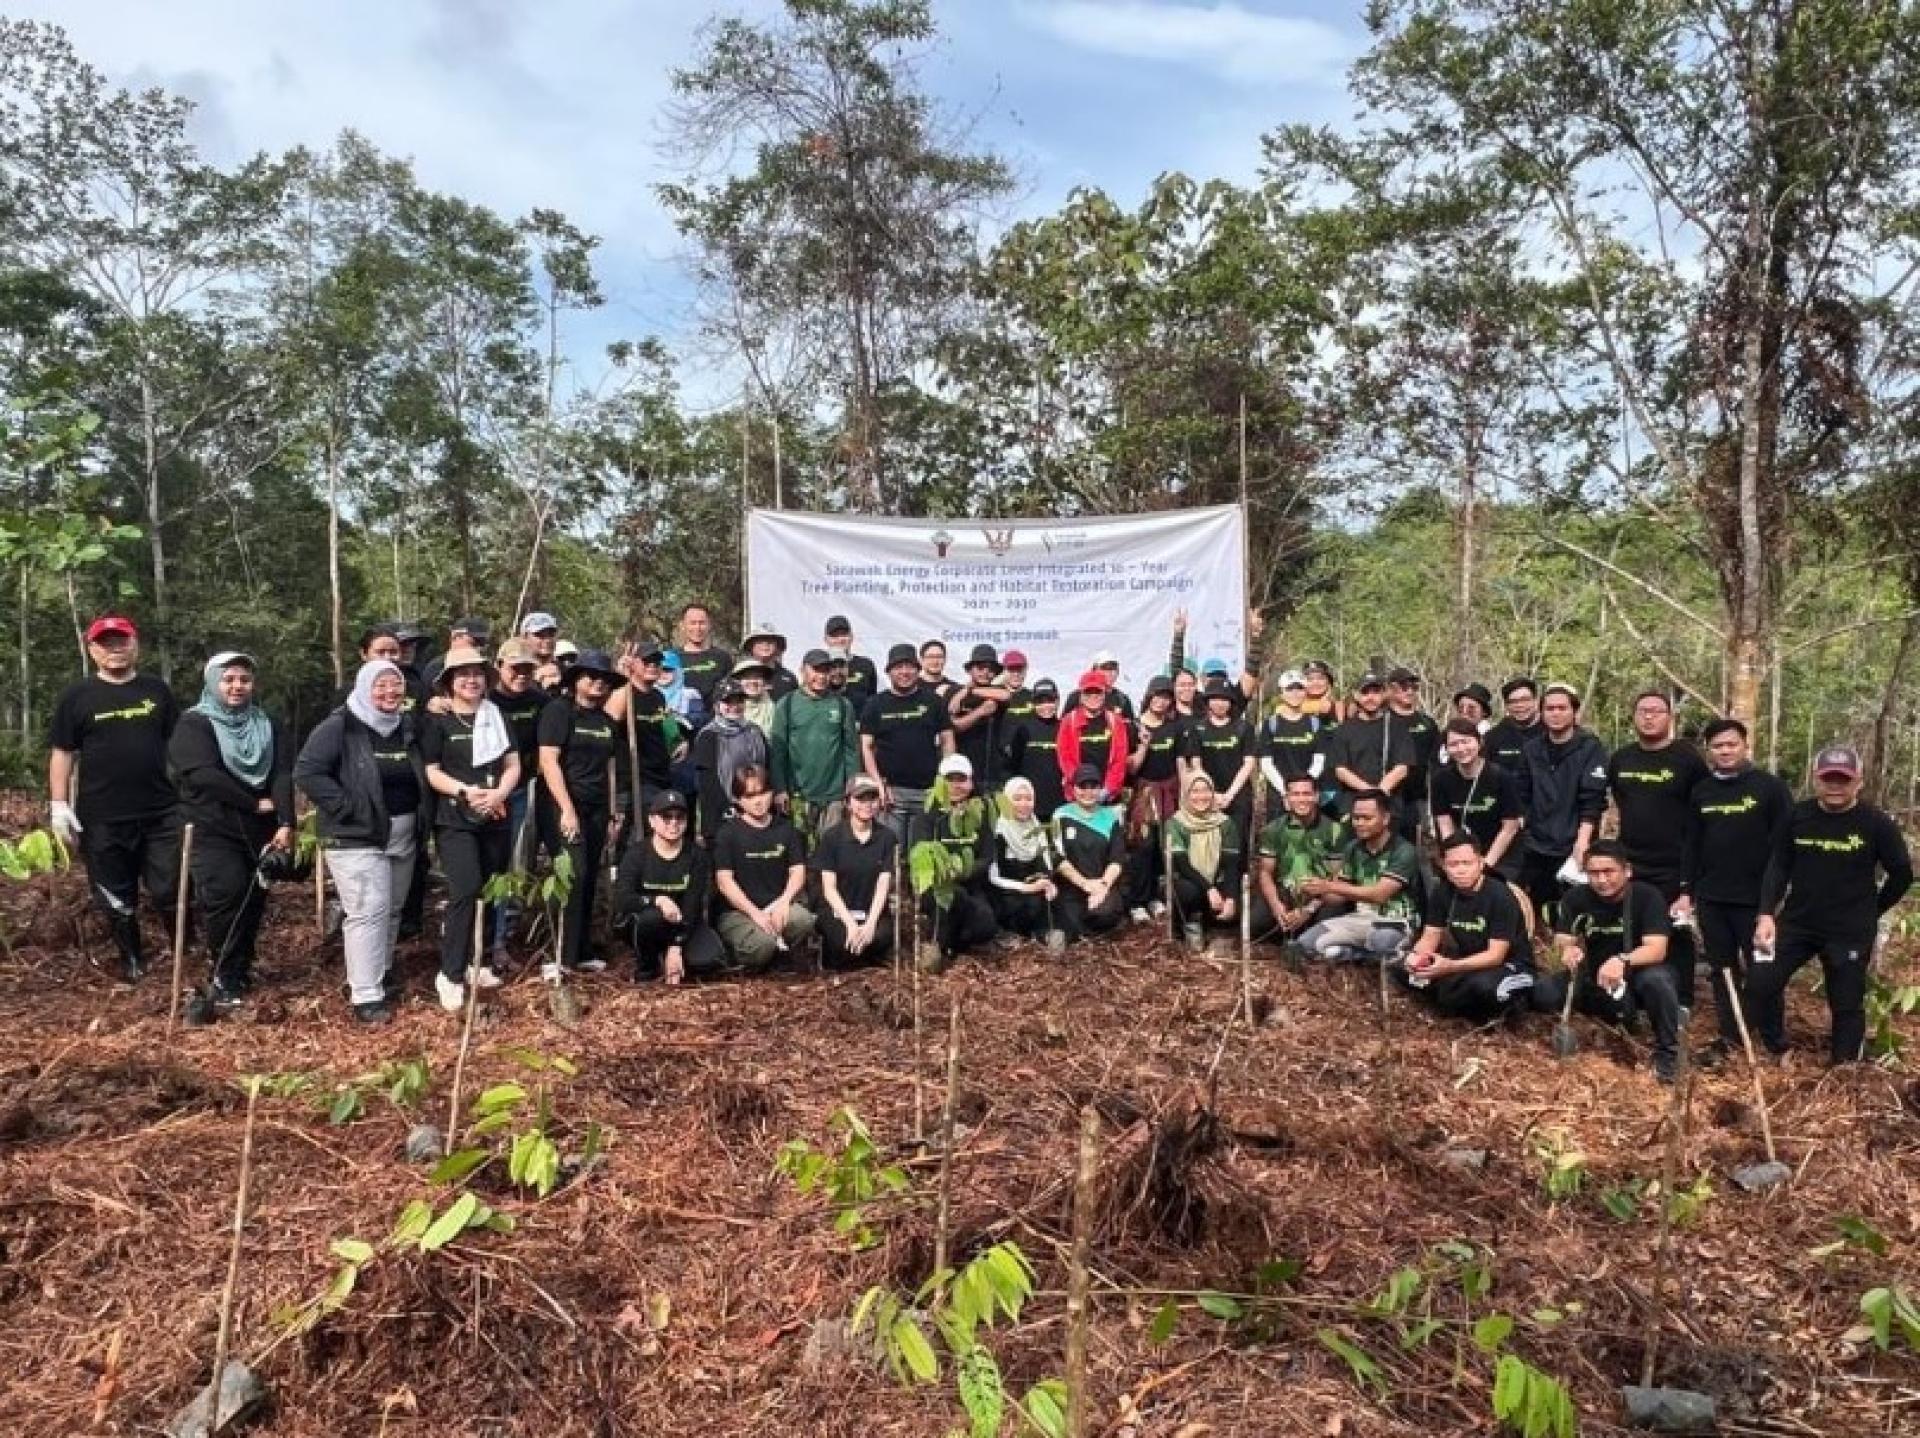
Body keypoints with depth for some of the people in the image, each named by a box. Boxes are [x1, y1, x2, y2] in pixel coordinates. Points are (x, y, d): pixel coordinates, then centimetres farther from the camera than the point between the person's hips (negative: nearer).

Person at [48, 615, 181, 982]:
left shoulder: (157, 691, 8)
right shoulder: (76, 697, 2)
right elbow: (62, 753, 2)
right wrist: (58, 805, -5)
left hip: (162, 811, 0)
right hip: (102, 818, 0)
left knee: (169, 890, 0)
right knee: (117, 897, 10)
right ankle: (132, 960, 26)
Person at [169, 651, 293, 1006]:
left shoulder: (268, 725, 10)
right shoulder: (194, 724, -3)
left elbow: (283, 775, -1)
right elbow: (203, 774, -17)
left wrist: (286, 823, -15)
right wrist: (255, 803, -15)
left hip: (260, 832, 5)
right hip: (213, 832, -4)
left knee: (254, 900, 7)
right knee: (226, 895, -18)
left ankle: (242, 969, 25)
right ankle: (225, 977, -3)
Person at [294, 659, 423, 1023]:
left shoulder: (408, 727, 9)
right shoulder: (339, 726, -12)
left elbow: (420, 777, 21)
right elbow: (306, 772, -18)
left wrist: (419, 818, 6)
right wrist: (347, 807, -20)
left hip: (403, 837, 7)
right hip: (357, 837, -7)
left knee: (392, 911, 14)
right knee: (368, 912, -10)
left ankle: (376, 977, 29)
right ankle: (366, 996, -5)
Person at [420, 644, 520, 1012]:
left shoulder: (497, 716, 11)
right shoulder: (437, 721, -1)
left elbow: (513, 764, 8)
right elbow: (431, 772, -5)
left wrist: (499, 794, -11)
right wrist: (466, 791, -19)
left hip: (497, 818, 5)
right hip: (455, 819, -5)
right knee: (466, 891, -17)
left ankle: (476, 961, 21)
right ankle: (450, 975, -9)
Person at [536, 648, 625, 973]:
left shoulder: (606, 721, 15)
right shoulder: (558, 710, -5)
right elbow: (548, 761, -13)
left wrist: (611, 815, 16)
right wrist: (567, 809, -18)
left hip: (596, 809, 7)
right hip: (562, 806, -6)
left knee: (589, 880, 6)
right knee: (574, 875, -14)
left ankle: (582, 952, 14)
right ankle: (562, 956, -9)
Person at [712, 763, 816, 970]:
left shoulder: (785, 829, 13)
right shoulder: (728, 833, 2)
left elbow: (798, 871, 6)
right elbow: (724, 881, -6)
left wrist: (784, 901, -14)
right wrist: (755, 912, -17)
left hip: (777, 908, 3)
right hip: (737, 912, -3)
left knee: (804, 920, -31)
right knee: (763, 944, -33)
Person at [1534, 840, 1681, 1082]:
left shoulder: (1647, 896, -17)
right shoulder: (1576, 897, -9)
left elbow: (1656, 949, -27)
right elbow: (1562, 942, -10)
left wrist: (1622, 961, -47)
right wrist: (1568, 951, -36)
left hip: (1638, 974, -4)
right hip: (1594, 979, 4)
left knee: (1657, 979, -39)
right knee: (1545, 996, -22)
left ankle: (1666, 1054, -15)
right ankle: (1622, 1017, 4)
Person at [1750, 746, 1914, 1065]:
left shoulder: (1875, 822, -8)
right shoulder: (1798, 816, -1)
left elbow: (1902, 874, 2)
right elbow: (1778, 867, 2)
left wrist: (1869, 913, 6)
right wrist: (1766, 914, -7)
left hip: (1850, 933, -2)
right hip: (1796, 923, 2)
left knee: (1847, 1004, 6)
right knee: (1760, 982, -4)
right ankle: (1775, 1049, 16)